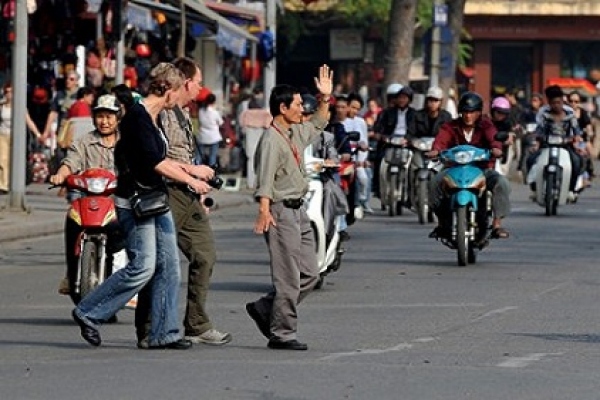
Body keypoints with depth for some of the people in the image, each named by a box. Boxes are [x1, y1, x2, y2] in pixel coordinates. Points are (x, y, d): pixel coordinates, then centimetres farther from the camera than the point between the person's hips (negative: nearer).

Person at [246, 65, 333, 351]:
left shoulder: (296, 133, 15)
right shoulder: (271, 139, -13)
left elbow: (317, 126, 38)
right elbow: (265, 179, -23)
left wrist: (325, 99, 26)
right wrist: (264, 211, -34)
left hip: (298, 210, 10)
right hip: (281, 211, -10)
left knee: (309, 274, 11)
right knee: (288, 278, -7)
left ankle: (264, 309, 22)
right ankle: (281, 334, 0)